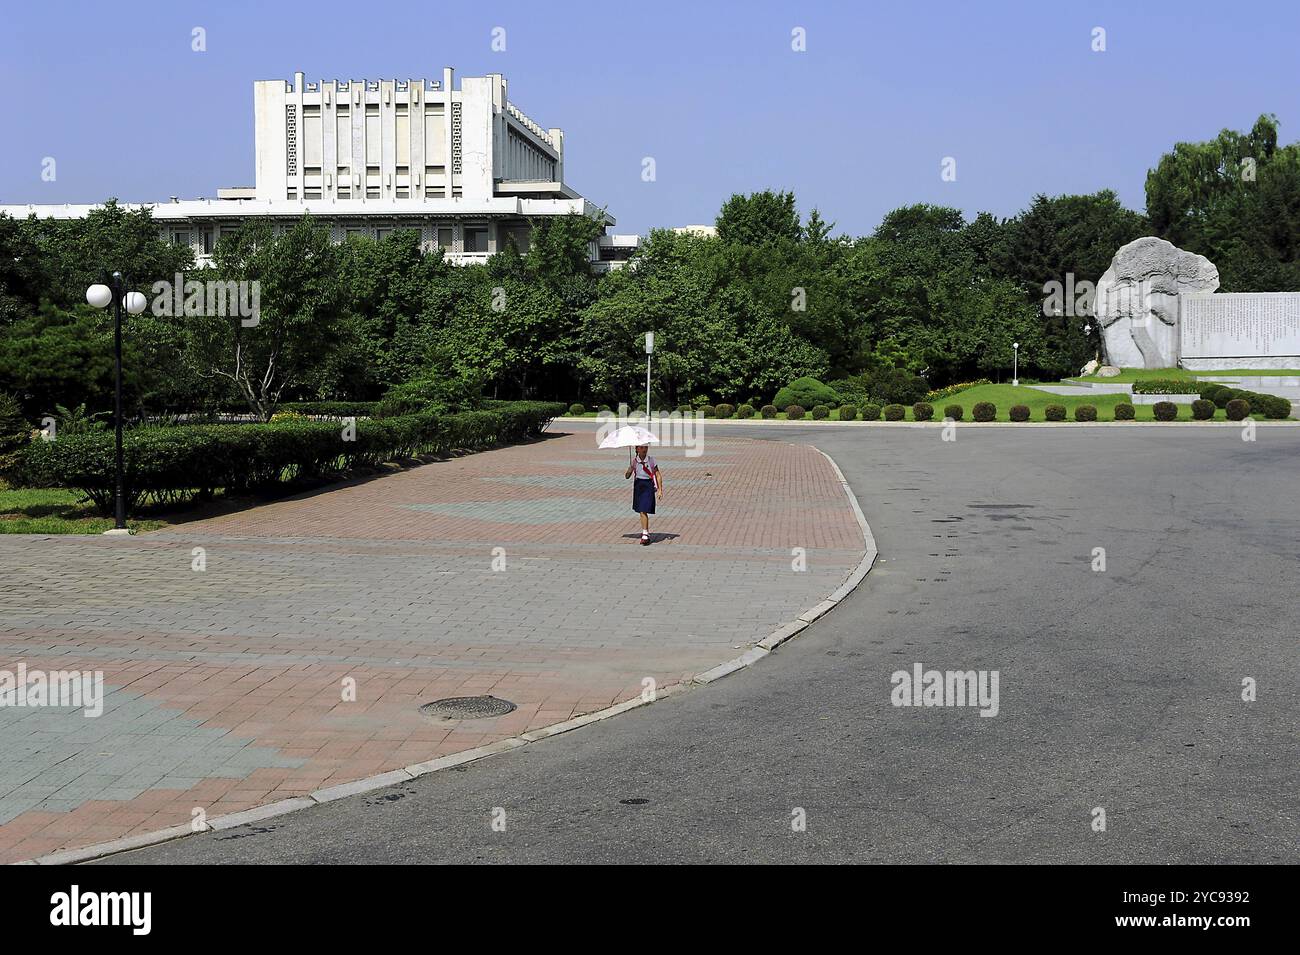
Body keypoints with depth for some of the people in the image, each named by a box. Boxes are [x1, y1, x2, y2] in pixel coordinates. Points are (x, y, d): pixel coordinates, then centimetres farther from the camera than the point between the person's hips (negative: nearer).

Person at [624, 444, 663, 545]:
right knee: (641, 511, 16)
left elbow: (658, 475, -2)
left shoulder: (651, 460, -6)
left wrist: (660, 490, -7)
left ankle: (645, 535, -13)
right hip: (638, 486, 4)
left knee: (643, 511, -14)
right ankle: (645, 531, 35)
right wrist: (627, 473, -23)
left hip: (648, 486, -4)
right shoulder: (634, 461, 0)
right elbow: (627, 476, 0)